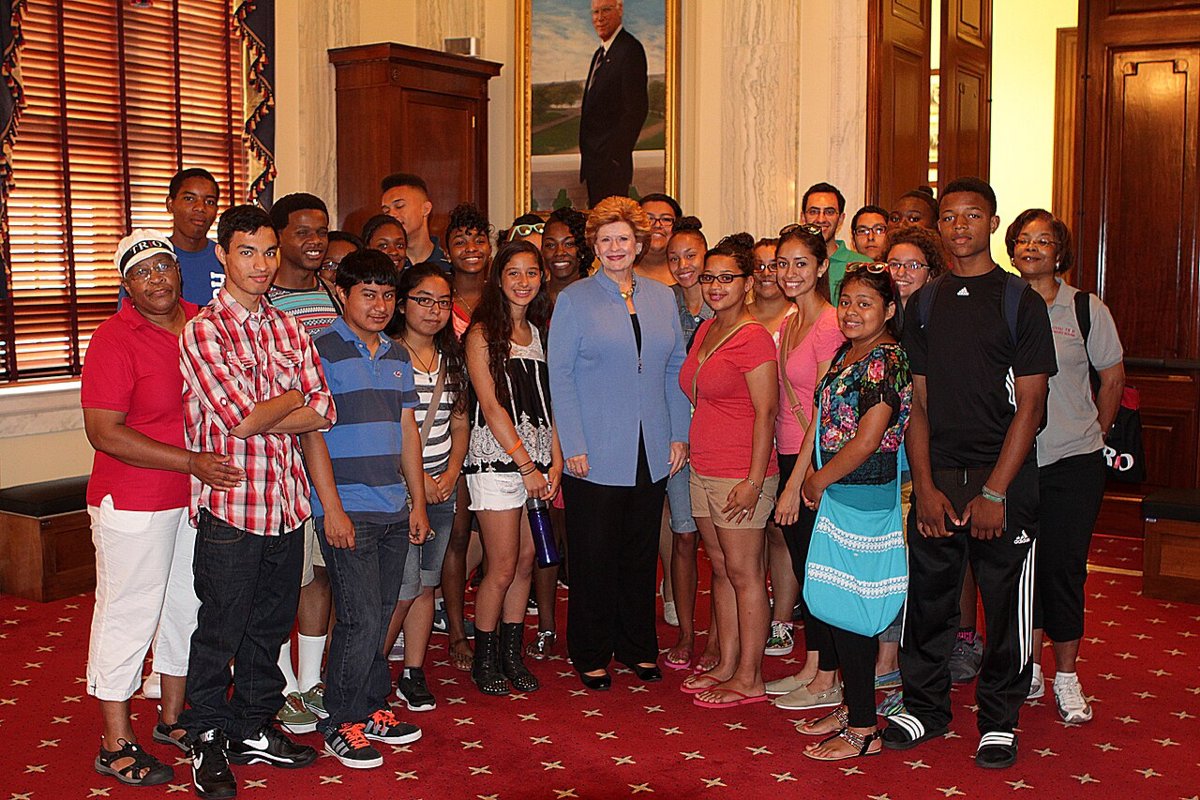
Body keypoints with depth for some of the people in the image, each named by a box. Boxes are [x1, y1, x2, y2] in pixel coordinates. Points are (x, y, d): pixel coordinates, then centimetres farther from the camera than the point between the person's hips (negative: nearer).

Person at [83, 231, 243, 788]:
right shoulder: (114, 339, -14)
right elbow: (103, 432, -19)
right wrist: (191, 463, -25)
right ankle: (117, 743, 16)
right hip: (134, 501, -7)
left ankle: (172, 718, 35)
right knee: (129, 613, 2)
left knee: (187, 606, 17)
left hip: (201, 494, 7)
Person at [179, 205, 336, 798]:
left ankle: (255, 730, 31)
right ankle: (207, 740, 23)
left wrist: (259, 419, -11)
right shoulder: (202, 330, -8)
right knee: (220, 630, 6)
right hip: (230, 505, -5)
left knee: (270, 625, 15)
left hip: (286, 502, 6)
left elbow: (323, 413, 2)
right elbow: (242, 420, -18)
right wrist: (293, 399, -2)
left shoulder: (288, 328, 10)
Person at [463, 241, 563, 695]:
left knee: (526, 563, 8)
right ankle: (484, 659, 12)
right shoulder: (482, 334, -3)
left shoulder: (541, 333, 14)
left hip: (537, 460, 6)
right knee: (502, 568, -4)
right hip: (497, 461, -5)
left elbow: (550, 404, 13)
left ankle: (512, 654, 20)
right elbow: (490, 407, -9)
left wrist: (555, 462, 2)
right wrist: (526, 465, -11)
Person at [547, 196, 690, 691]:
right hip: (596, 456, -3)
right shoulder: (574, 300, -2)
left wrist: (679, 434, 4)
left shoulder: (661, 298, 9)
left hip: (651, 453, 4)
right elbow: (560, 375, -5)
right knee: (594, 557, 4)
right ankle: (591, 655, 18)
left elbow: (675, 370, 12)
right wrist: (573, 446, -12)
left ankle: (638, 647, 27)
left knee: (642, 553, 13)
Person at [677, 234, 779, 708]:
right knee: (721, 570, 14)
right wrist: (687, 448, 15)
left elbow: (766, 413, -16)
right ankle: (727, 665, 24)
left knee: (744, 573, 0)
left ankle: (749, 678, 9)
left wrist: (754, 481, -19)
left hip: (740, 475, -8)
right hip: (703, 469, 8)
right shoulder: (705, 331, 12)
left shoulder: (753, 339, -13)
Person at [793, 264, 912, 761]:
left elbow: (866, 441, -20)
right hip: (834, 493, 9)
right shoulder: (847, 353, 12)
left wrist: (819, 480, -9)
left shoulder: (887, 361, -16)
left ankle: (863, 730, 7)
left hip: (864, 496, -9)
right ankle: (850, 706, 28)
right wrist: (810, 476, 5)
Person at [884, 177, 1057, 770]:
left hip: (1004, 480, -3)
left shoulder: (1021, 302, -2)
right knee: (928, 595, 8)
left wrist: (994, 492, -13)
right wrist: (925, 486, -3)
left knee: (1005, 603, 4)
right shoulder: (923, 304, 9)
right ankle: (924, 707, 24)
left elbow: (1029, 405, -6)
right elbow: (918, 401, 7)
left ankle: (998, 720, 20)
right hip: (937, 479, 3)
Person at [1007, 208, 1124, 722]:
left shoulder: (1087, 309, 0)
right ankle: (1029, 669, 22)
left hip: (1073, 462, -1)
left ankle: (1067, 678, 15)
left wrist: (1092, 435, 12)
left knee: (1064, 564, 1)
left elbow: (1112, 378, 10)